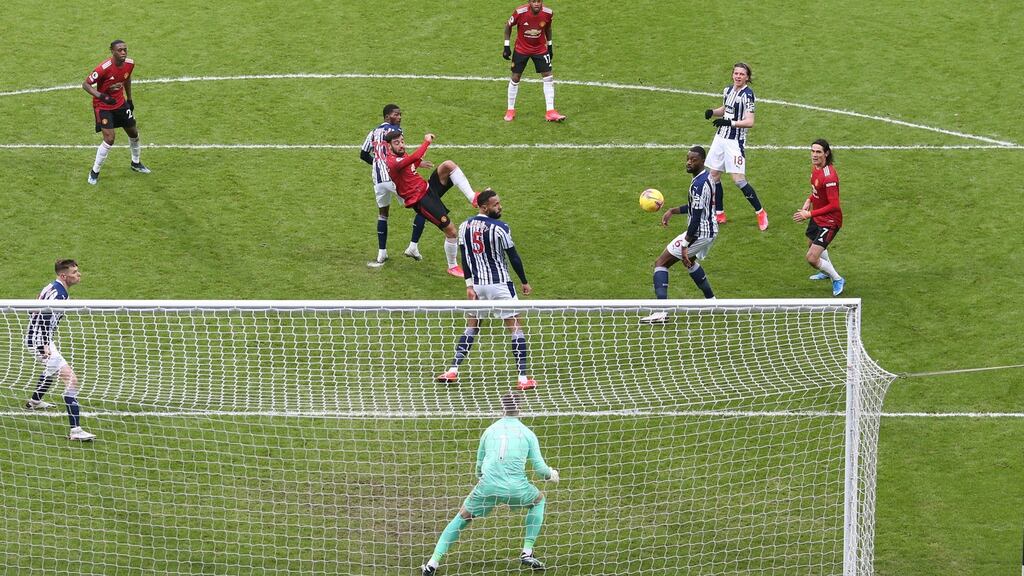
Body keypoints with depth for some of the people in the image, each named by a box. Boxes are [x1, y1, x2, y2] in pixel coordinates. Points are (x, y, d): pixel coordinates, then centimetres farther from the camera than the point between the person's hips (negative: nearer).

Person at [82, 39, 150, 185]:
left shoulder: (130, 64, -10)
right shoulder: (104, 68, -30)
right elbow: (86, 84, -24)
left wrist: (129, 100, 19)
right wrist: (101, 96, -38)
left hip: (120, 102, 7)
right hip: (103, 106, -7)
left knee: (133, 133, 17)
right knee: (109, 139, -16)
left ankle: (136, 163, 44)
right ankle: (94, 172, 2)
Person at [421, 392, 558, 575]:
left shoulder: (489, 431, 13)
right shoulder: (527, 433, 7)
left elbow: (479, 465, 22)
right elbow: (539, 467, 7)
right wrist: (550, 474, 29)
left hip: (487, 487, 1)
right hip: (516, 489, -1)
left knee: (462, 517, 19)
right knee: (539, 500, 29)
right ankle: (527, 553, 22)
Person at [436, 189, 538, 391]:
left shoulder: (464, 227, 2)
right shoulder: (500, 228, -14)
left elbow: (465, 259, 4)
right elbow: (514, 257, -8)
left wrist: (469, 285, 8)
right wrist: (524, 282, 4)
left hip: (476, 284, 5)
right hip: (499, 284, -5)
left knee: (471, 327, 19)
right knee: (516, 327, 1)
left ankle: (453, 371, 11)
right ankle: (523, 378, -2)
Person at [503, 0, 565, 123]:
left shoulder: (548, 13, -17)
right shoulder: (520, 12, -25)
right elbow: (508, 26, -7)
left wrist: (550, 45, 11)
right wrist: (506, 46, -6)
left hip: (540, 49, 2)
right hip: (521, 49, -2)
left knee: (548, 76, -6)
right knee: (515, 78, 2)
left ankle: (550, 112, -1)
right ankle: (510, 111, 19)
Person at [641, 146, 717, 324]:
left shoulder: (699, 184, -24)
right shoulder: (707, 177, 8)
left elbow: (696, 217, -25)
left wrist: (685, 245, -24)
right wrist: (672, 211, 14)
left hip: (699, 233, -10)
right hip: (711, 231, 10)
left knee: (661, 263, -6)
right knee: (690, 261, 37)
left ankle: (661, 311, -16)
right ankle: (711, 301, 39)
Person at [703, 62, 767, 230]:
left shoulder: (747, 94, -15)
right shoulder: (728, 90, 7)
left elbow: (750, 122, -19)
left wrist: (729, 122, -28)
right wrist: (712, 112, 4)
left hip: (735, 141, -8)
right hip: (720, 137, 8)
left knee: (739, 180, -11)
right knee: (714, 175, 8)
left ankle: (760, 213, 2)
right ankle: (719, 214, 20)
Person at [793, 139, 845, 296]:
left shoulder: (829, 176, -31)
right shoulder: (815, 167, -3)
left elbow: (833, 206, -32)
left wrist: (809, 214, -30)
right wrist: (809, 200, 0)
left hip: (829, 221, -10)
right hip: (817, 217, 10)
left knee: (812, 258, -14)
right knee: (811, 244, 34)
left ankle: (838, 280, 10)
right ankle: (828, 271, 62)